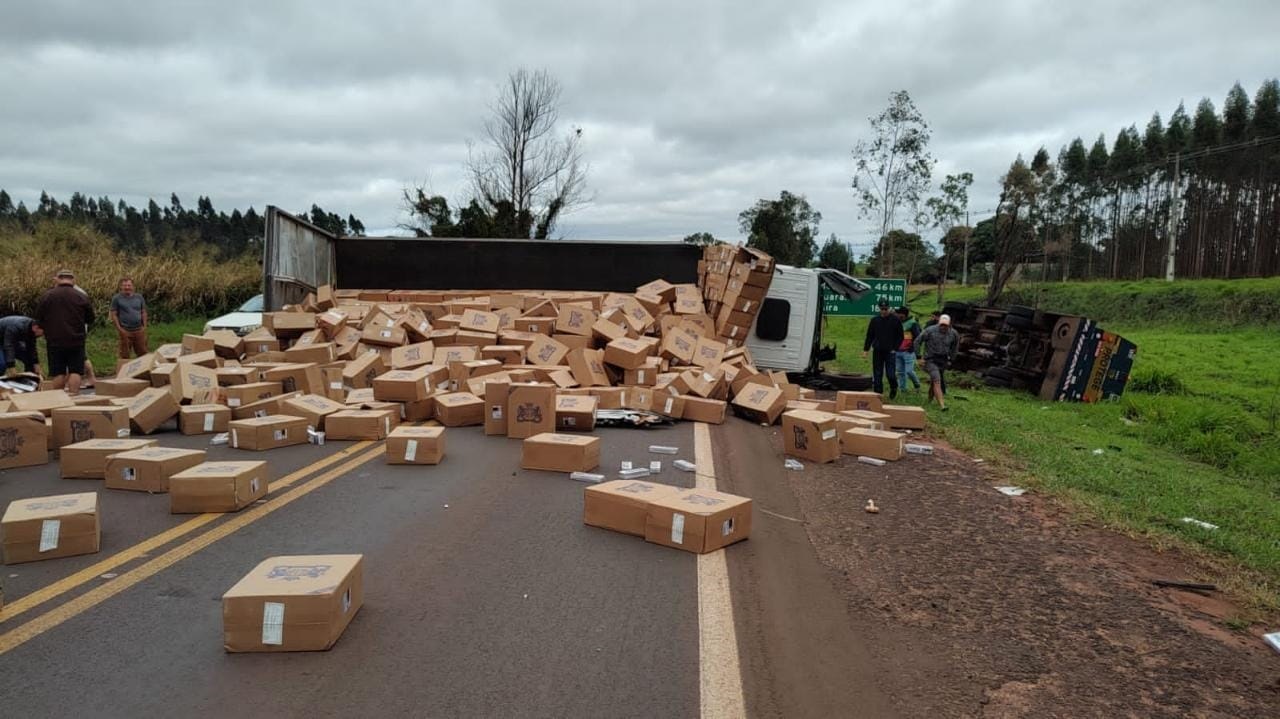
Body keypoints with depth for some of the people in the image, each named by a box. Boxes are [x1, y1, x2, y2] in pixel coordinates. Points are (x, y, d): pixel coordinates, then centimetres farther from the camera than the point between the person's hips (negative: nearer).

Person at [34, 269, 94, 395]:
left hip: (54, 341, 1)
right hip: (76, 341, -1)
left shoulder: (47, 296, -2)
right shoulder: (81, 297, -5)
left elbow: (38, 320, 6)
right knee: (75, 371, 1)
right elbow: (90, 319, 4)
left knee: (58, 372, 8)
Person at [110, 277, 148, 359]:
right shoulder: (117, 298, -2)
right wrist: (119, 329, -10)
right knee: (125, 355, 4)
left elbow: (143, 312, 12)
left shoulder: (139, 297, 7)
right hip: (125, 331, -3)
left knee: (142, 353, 9)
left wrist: (144, 326, 3)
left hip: (139, 330, 3)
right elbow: (114, 315, -3)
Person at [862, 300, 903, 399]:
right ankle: (878, 393, 12)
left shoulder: (895, 320, -1)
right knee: (877, 375, 4)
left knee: (890, 374, -7)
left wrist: (895, 348, -6)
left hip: (890, 351, -3)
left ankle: (894, 388, 22)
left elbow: (900, 336, 3)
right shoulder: (874, 320, 7)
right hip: (877, 351, 3)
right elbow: (869, 336, 11)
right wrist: (865, 350, 5)